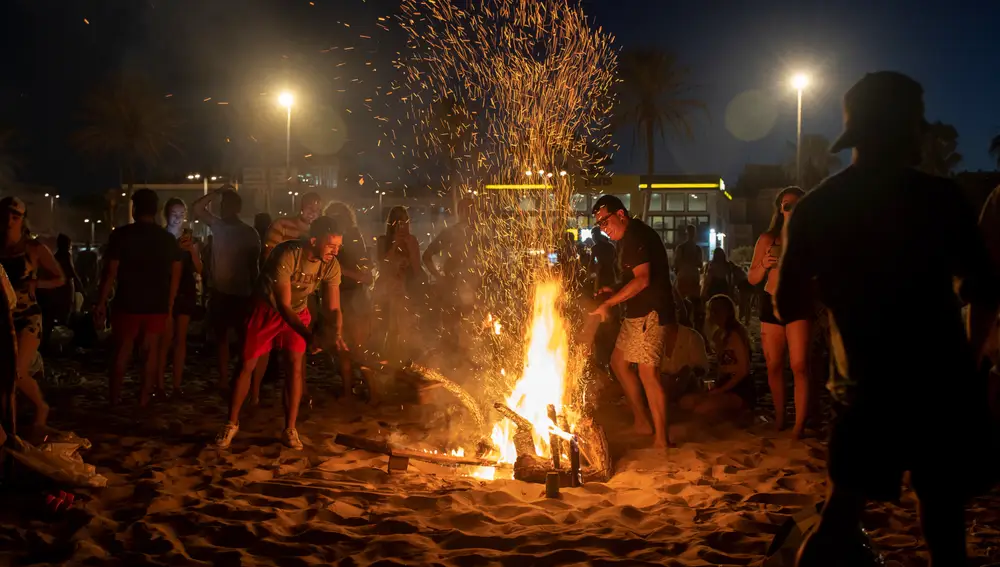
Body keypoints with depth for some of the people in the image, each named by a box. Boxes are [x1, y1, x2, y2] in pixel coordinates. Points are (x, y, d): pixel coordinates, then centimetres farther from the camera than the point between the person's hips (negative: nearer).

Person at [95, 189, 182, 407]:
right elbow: (175, 274, 4)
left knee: (122, 349, 10)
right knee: (151, 349, 8)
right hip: (158, 304, 2)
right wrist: (170, 304, 11)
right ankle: (144, 397, 10)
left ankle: (115, 397, 13)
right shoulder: (168, 239, 3)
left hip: (128, 302, -2)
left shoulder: (122, 234, -8)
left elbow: (111, 272, -10)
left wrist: (101, 302, -4)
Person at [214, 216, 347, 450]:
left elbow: (333, 307, -17)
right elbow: (283, 305, -33)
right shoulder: (286, 256, -37)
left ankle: (290, 429, 1)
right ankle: (231, 423, 16)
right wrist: (308, 336, -44)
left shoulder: (331, 266, -22)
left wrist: (337, 333, -39)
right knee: (247, 365, 0)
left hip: (298, 310, 3)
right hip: (267, 308, -3)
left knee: (295, 364, -9)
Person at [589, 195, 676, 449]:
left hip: (650, 313, -11)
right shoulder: (630, 236, 17)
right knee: (619, 362, 17)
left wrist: (608, 303, -22)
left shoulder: (636, 236, -16)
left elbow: (642, 279, -25)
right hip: (637, 314, 11)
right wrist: (613, 293, 12)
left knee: (648, 373, -11)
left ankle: (661, 440, -6)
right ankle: (642, 422, 25)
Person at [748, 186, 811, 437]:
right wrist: (764, 265, -13)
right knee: (774, 365, 8)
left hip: (799, 304, -2)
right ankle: (779, 417, 22)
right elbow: (752, 279, 6)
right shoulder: (767, 239, 7)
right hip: (771, 304, 2)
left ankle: (800, 425, -11)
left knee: (799, 365, -13)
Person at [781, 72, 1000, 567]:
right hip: (943, 382, -2)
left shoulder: (812, 210, 0)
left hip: (869, 386, 2)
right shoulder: (939, 196, -8)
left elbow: (788, 307, 2)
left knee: (842, 514, 12)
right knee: (944, 516, 11)